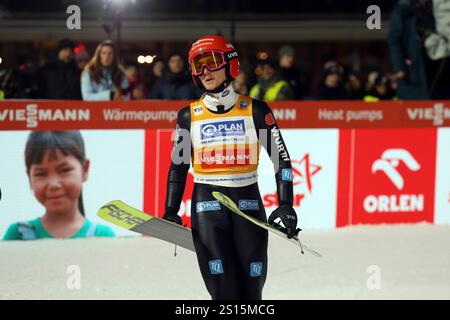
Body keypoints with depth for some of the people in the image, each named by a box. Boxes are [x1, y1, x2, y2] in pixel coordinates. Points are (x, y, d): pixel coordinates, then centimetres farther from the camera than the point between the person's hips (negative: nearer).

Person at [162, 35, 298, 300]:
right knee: (224, 290, -10)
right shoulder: (189, 116, 7)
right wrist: (171, 212, 10)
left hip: (248, 202, 0)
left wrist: (286, 206, -6)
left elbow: (281, 158, 3)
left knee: (251, 290, 0)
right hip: (207, 206, 0)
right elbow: (178, 166, 15)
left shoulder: (255, 111, 2)